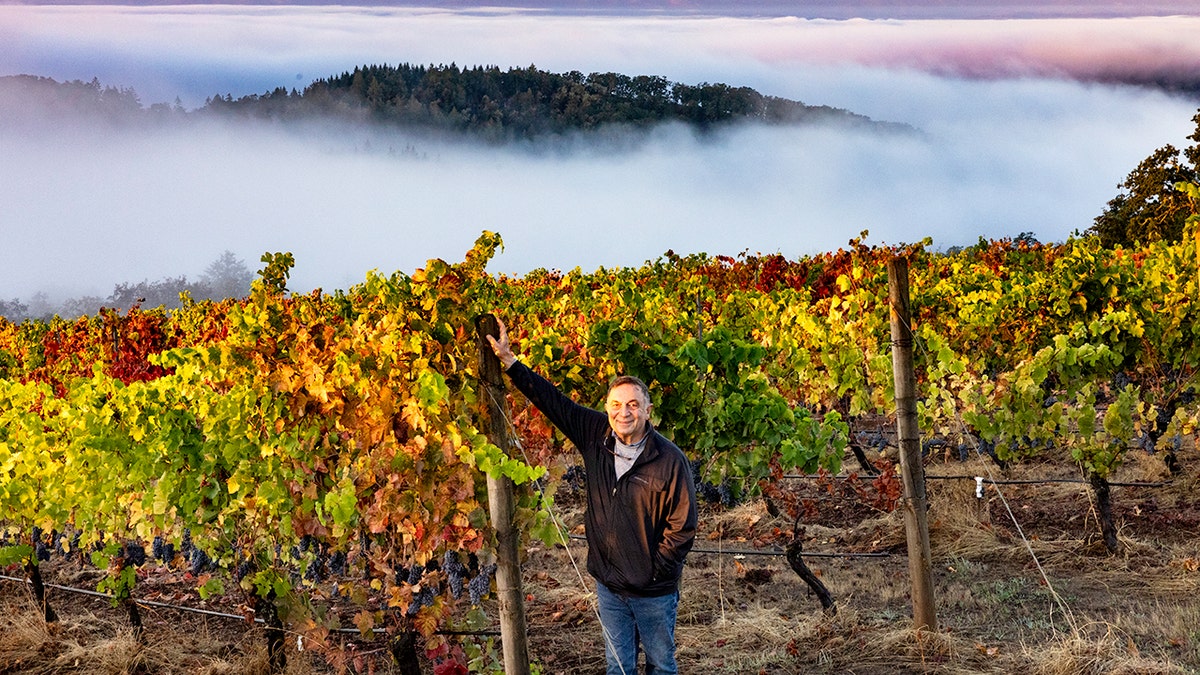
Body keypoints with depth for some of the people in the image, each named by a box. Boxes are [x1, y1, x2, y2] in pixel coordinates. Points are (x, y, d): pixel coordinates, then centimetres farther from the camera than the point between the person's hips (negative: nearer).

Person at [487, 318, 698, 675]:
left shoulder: (670, 460, -19)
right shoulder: (595, 435, -5)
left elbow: (682, 527, -14)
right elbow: (552, 400, 2)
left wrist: (653, 574, -13)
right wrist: (508, 361, 2)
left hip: (654, 592, -4)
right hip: (608, 585, 4)